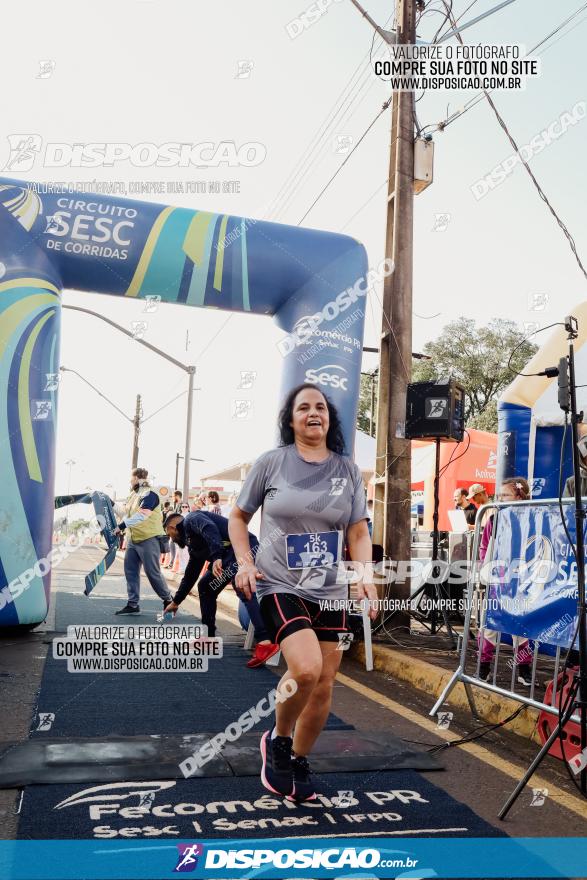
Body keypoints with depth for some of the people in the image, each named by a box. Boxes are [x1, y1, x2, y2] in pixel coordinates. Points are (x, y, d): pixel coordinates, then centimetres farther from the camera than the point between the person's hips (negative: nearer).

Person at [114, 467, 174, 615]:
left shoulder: (149, 495, -16)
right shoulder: (133, 494, 12)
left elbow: (140, 516, -28)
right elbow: (127, 513, 20)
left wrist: (122, 526, -28)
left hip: (148, 540, -9)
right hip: (133, 539, 9)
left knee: (153, 573, -3)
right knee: (130, 571, 8)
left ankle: (168, 600, 15)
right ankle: (133, 604, 15)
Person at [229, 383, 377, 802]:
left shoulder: (348, 470, 4)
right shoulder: (271, 462, -3)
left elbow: (359, 532, 8)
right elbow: (238, 517, 7)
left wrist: (365, 576, -9)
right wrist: (245, 563, -7)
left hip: (331, 592, 4)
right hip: (279, 585, -4)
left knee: (323, 685, 8)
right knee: (305, 669, -23)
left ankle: (299, 761, 33)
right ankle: (277, 740, 7)